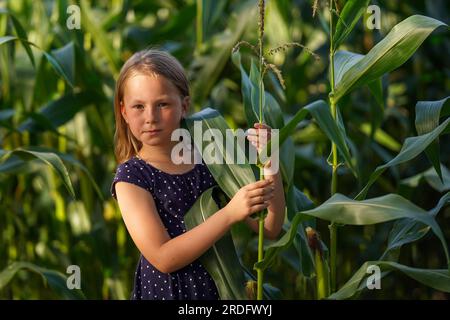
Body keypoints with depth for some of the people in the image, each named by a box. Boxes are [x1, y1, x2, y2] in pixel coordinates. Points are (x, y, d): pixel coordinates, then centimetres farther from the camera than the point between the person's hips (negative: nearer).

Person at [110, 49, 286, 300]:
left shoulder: (207, 161, -3)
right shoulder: (131, 177, -13)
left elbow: (270, 229, -4)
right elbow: (163, 259, -22)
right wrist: (230, 213, -27)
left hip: (220, 287, 4)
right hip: (166, 290, -4)